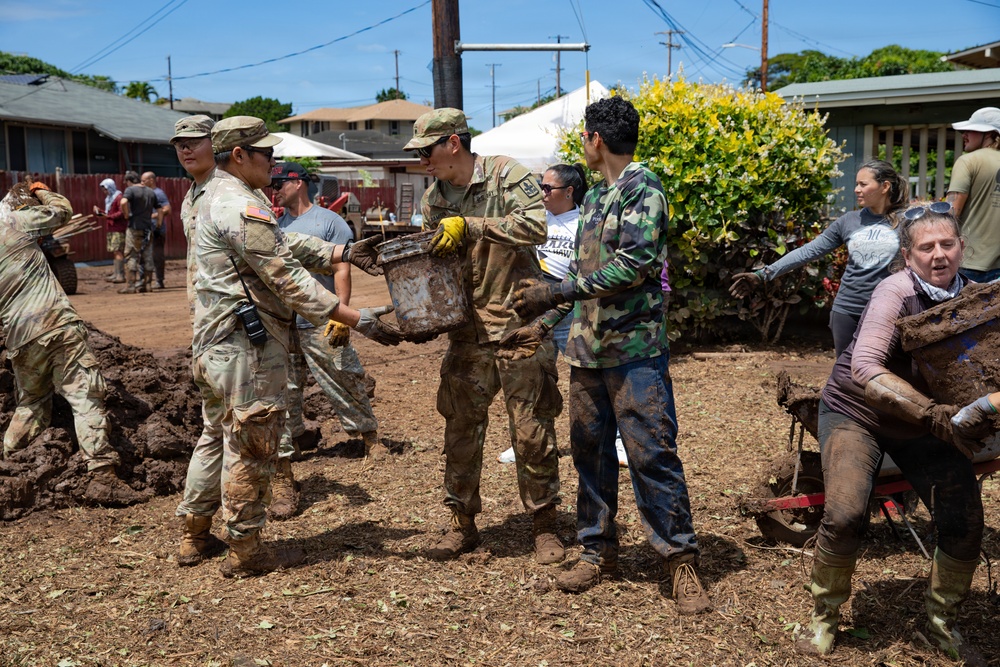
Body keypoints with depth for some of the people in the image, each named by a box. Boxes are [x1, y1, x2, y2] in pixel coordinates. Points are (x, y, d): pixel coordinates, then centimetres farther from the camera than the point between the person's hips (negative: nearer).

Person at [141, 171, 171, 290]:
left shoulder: (159, 193, -9)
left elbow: (167, 210, -19)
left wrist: (153, 216, -20)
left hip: (157, 230, -9)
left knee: (157, 256, -5)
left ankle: (159, 281, -1)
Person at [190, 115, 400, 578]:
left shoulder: (215, 197, 16)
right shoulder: (241, 206, -18)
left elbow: (285, 250, 17)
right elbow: (290, 282, -22)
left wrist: (344, 253, 13)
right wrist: (358, 320, -22)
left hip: (213, 344, 11)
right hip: (247, 348, -11)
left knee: (219, 437, 19)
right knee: (251, 447, 1)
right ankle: (245, 551, 13)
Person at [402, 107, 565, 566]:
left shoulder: (506, 176, -8)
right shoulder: (433, 200, 10)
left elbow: (534, 226, -24)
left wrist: (469, 225, -24)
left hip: (518, 325, -5)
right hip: (466, 332, 6)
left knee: (531, 429, 1)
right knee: (461, 428, 9)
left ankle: (544, 526, 16)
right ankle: (462, 524, 23)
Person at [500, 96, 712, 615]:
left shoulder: (642, 189, -8)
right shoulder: (594, 197, 18)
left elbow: (633, 266, -19)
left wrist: (554, 293, -18)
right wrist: (542, 325, 17)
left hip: (634, 350, -8)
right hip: (586, 349, 8)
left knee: (653, 454, -6)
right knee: (589, 450, 12)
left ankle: (680, 558, 5)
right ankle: (598, 549, 24)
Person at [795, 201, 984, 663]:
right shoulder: (897, 293, -23)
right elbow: (865, 369, -33)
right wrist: (932, 414, -42)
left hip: (925, 420, 5)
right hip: (857, 412, -5)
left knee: (965, 521, -6)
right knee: (844, 513, -23)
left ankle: (942, 624, 20)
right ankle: (824, 618, 3)